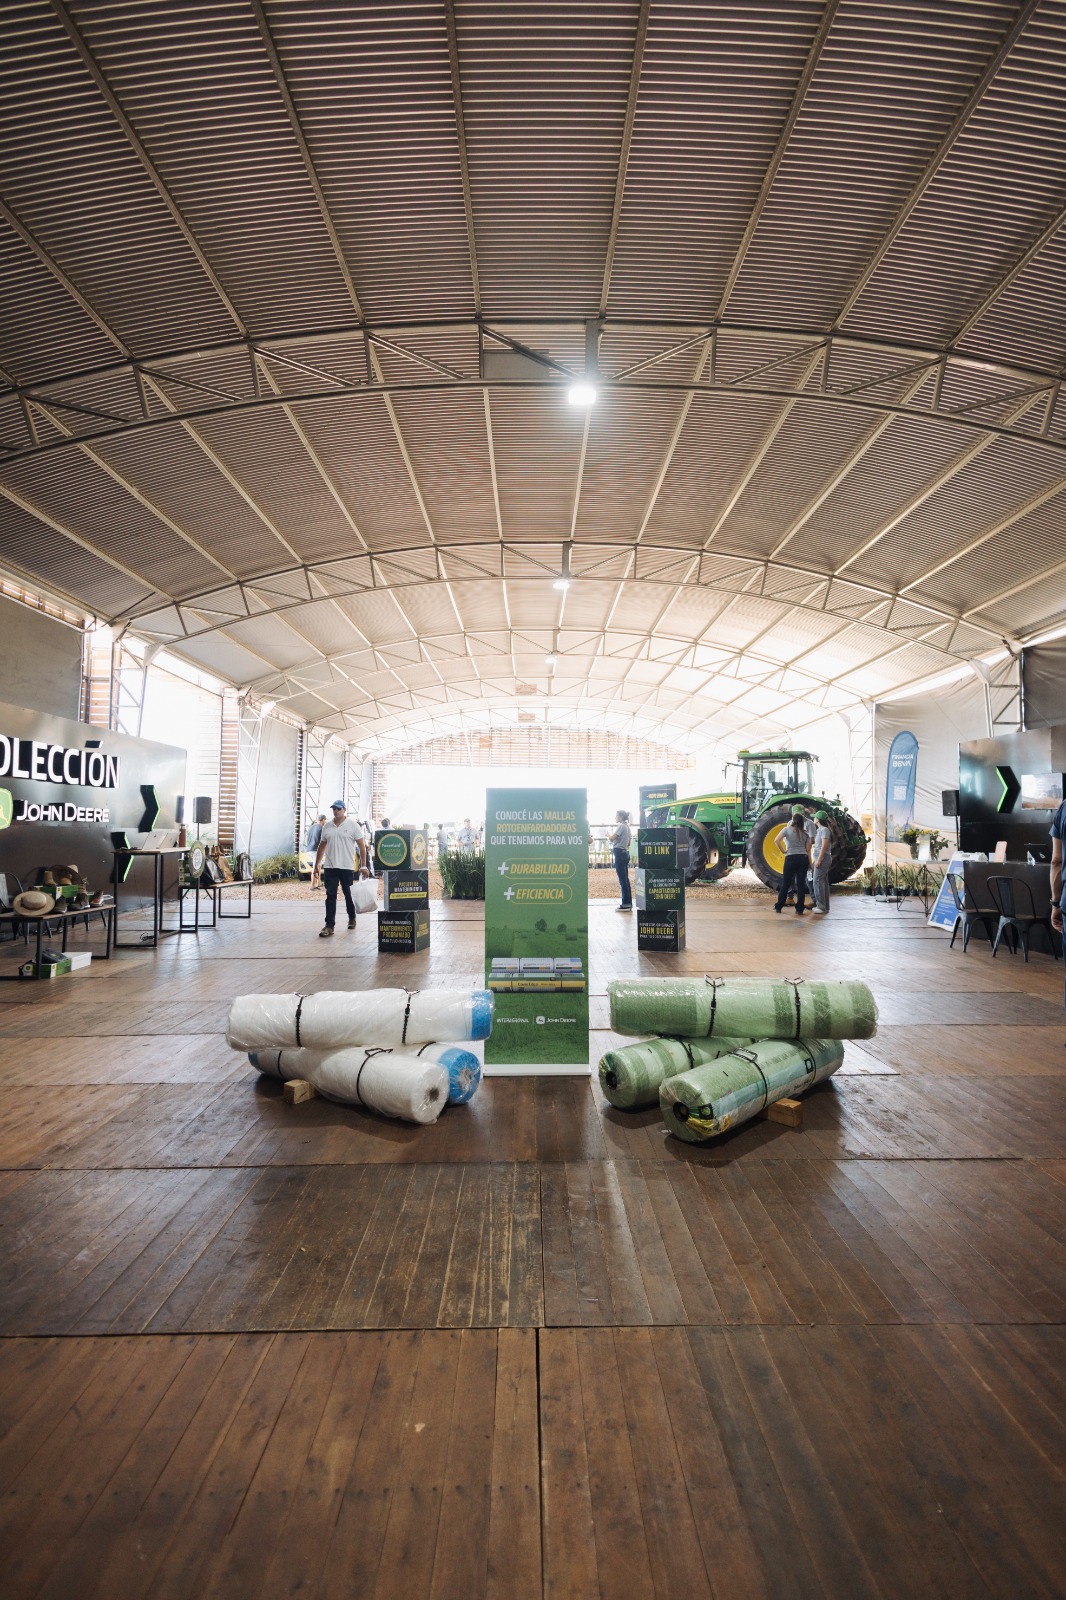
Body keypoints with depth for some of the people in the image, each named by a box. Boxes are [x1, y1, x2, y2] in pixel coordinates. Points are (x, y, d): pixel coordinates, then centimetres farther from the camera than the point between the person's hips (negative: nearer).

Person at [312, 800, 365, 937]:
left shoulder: (352, 826, -3)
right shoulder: (327, 826, 10)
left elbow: (361, 845, -4)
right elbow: (322, 846, 16)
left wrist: (363, 865, -9)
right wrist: (317, 865, 13)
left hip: (347, 867, -3)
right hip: (330, 867, 3)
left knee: (349, 895, 10)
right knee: (330, 896, -1)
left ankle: (352, 918, 31)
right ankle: (329, 926, -1)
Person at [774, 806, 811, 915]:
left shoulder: (787, 829, -1)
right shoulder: (805, 833, 11)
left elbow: (776, 840, -15)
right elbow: (808, 849, 8)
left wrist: (783, 851, -5)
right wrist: (810, 863, 11)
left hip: (791, 858, -3)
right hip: (803, 858, 3)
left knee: (785, 883, 5)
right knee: (801, 884, 5)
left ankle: (779, 907, 13)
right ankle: (799, 909, 6)